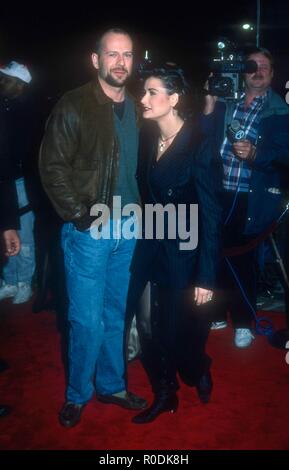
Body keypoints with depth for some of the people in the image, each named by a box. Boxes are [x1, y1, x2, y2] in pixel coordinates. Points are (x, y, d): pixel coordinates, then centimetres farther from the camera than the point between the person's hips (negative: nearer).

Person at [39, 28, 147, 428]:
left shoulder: (135, 109, 8)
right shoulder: (74, 105, -8)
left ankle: (111, 385, 33)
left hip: (126, 229, 5)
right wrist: (78, 215, -13)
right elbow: (52, 167, -9)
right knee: (88, 320, 2)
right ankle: (77, 395, 24)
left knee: (114, 315, 16)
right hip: (89, 229, -5)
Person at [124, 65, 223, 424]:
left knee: (183, 332, 10)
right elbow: (146, 197, 7)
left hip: (185, 256, -5)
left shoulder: (199, 147, -17)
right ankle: (164, 395, 35)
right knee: (151, 330, 11)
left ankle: (198, 373, 44)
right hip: (151, 250, 5)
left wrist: (206, 278, -15)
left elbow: (211, 217, -15)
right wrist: (143, 244, 4)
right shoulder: (147, 138, 1)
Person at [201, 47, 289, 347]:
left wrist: (254, 154, -21)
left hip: (250, 200, -3)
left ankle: (243, 322, 24)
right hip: (217, 194, 3)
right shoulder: (225, 101, 9)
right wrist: (209, 107, -9)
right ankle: (217, 313, 30)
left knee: (242, 260, 4)